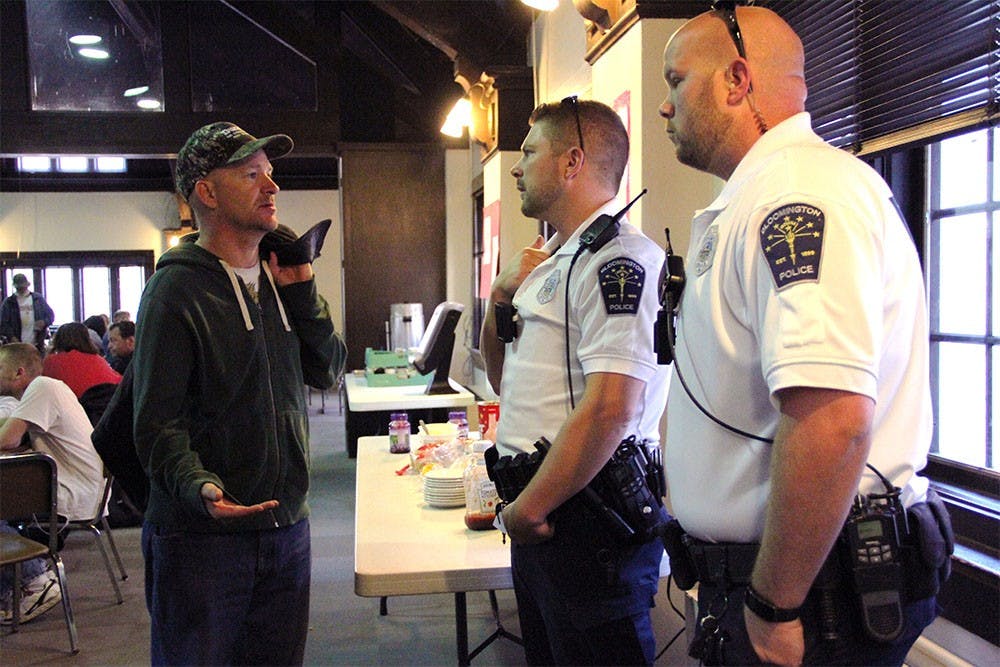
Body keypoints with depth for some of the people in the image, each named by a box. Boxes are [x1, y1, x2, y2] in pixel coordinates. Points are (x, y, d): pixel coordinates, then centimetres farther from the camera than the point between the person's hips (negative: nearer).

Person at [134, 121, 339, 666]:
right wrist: (198, 487, -33)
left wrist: (300, 291, -3)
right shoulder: (178, 288, -11)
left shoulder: (275, 279, 11)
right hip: (202, 534, -7)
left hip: (286, 524, 7)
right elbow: (156, 420, -16)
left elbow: (325, 371, 8)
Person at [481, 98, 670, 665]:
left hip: (590, 522, -9)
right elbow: (505, 381, 21)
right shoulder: (552, 263, 14)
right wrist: (501, 299, 4)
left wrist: (527, 509, -17)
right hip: (540, 516, 9)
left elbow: (610, 409, -26)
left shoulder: (620, 260, -16)